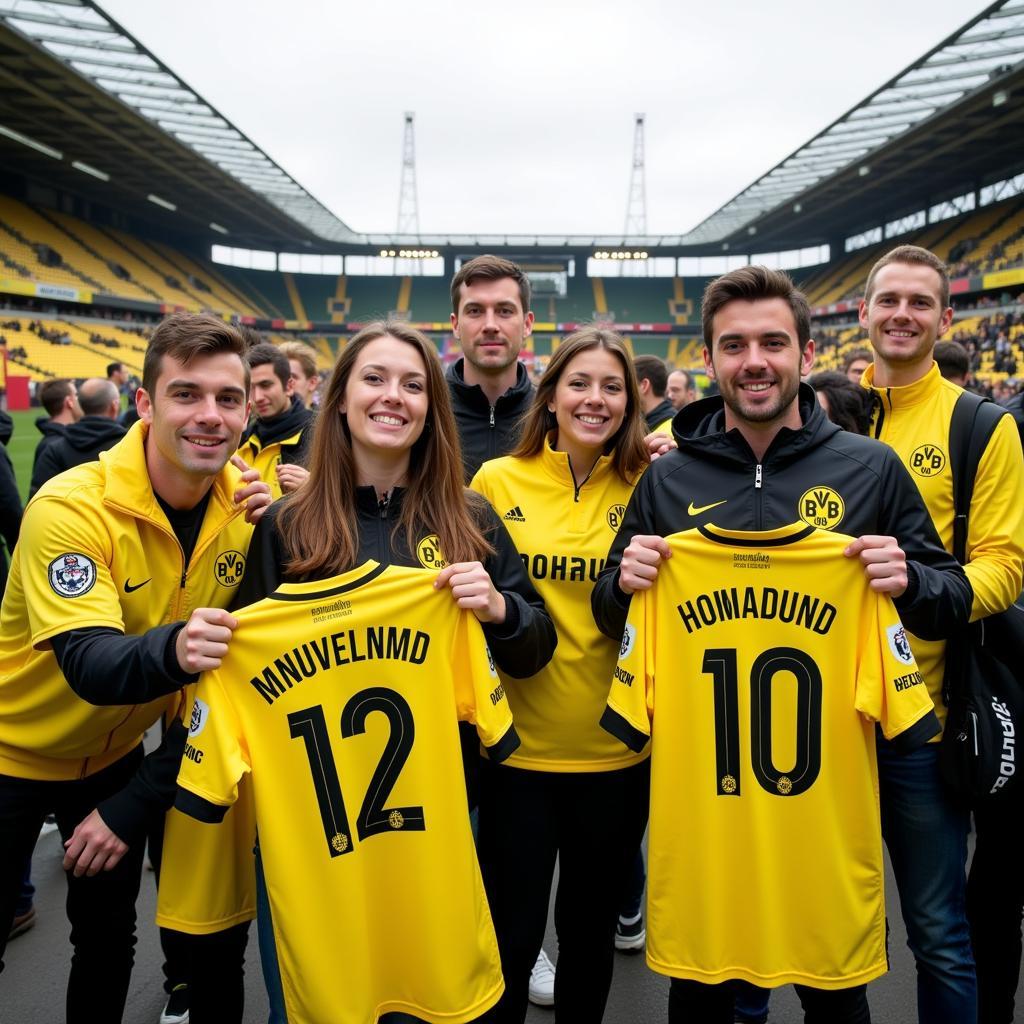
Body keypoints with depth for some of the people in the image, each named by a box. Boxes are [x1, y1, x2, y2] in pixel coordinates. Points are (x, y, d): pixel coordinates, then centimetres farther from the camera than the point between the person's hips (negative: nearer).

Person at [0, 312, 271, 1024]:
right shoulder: (72, 506, -28)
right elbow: (90, 665, -37)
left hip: (114, 756, 4)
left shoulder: (244, 507, -14)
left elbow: (229, 661, -7)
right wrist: (172, 650, -56)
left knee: (110, 944, 17)